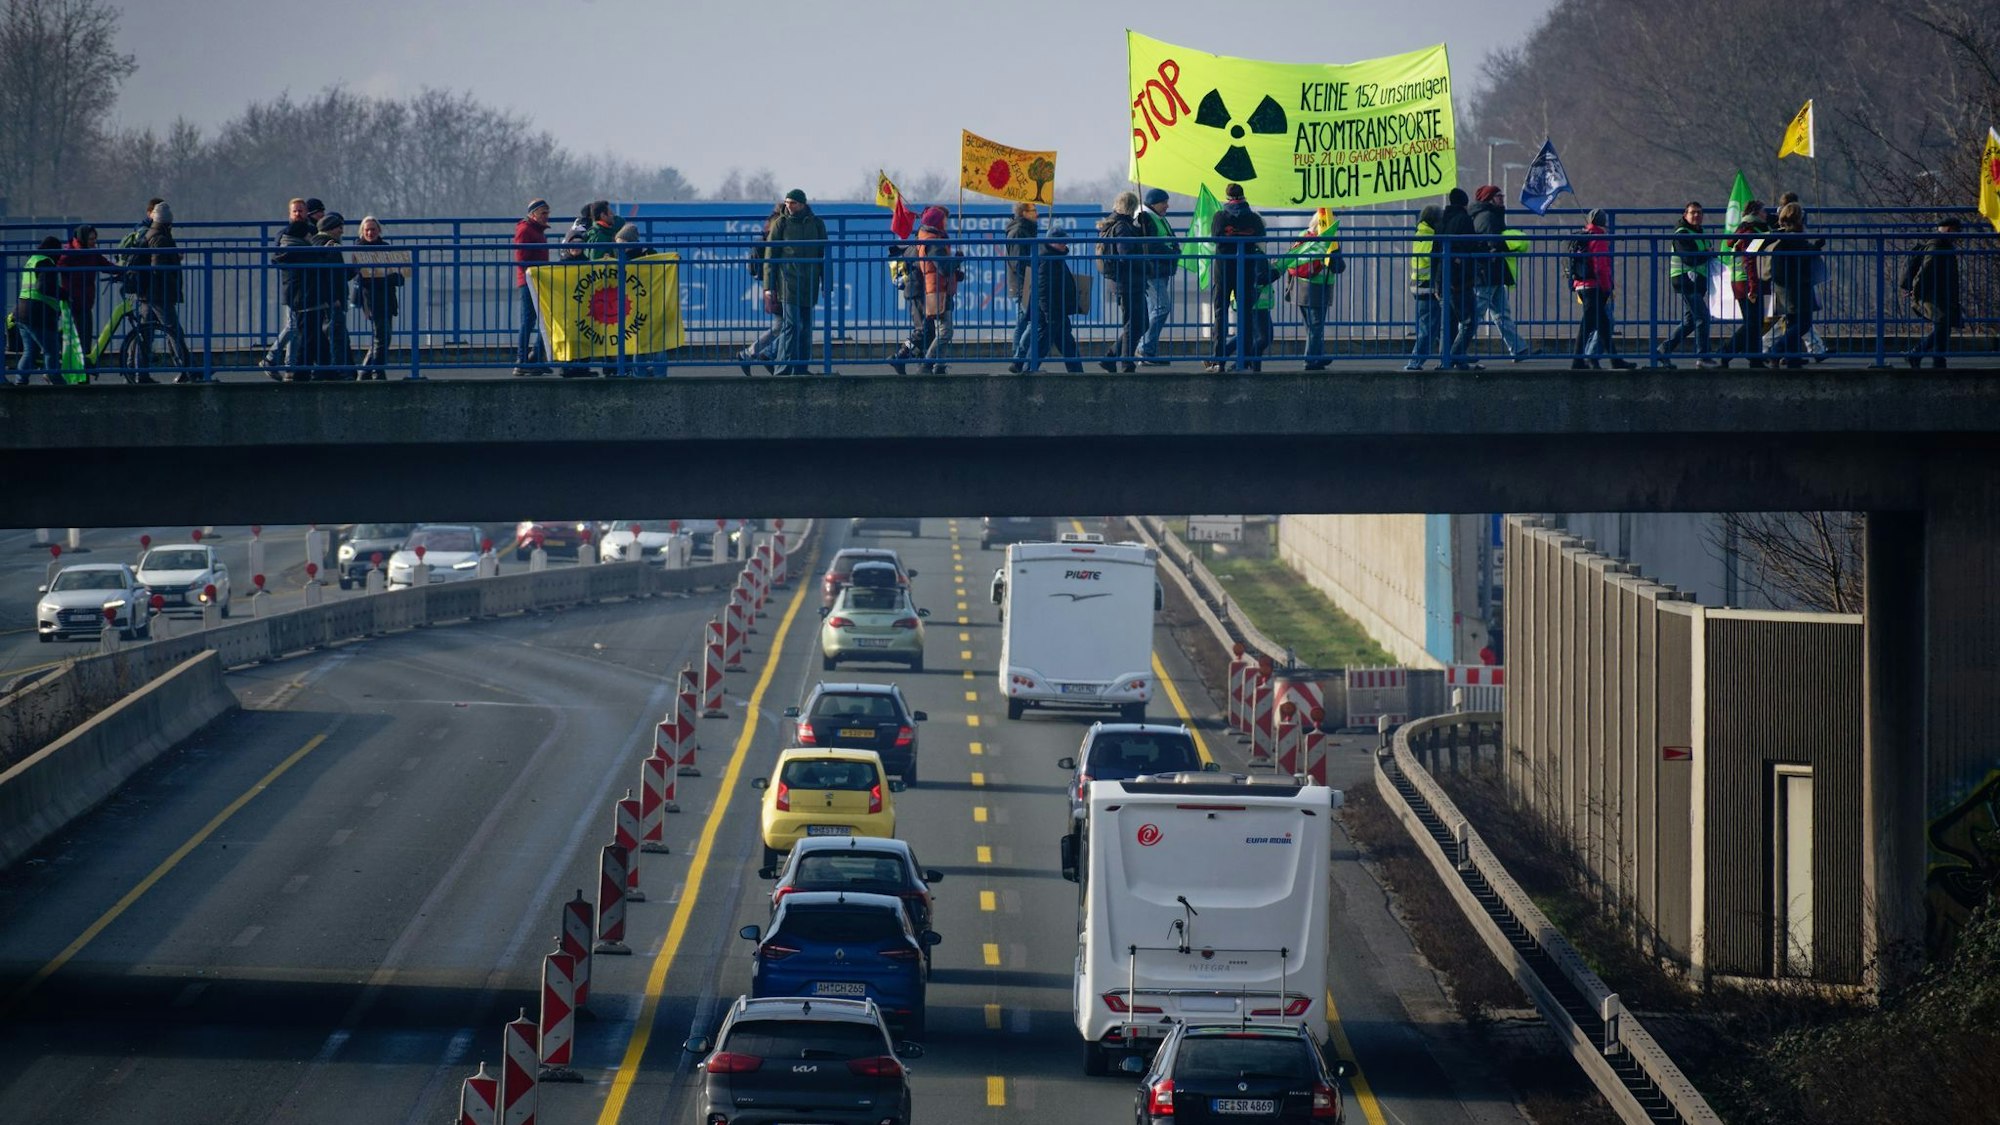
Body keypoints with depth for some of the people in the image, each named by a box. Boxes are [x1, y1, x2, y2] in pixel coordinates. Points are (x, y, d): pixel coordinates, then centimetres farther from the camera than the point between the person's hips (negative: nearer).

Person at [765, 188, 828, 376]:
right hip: (788, 281, -4)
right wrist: (769, 285, -3)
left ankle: (800, 370, 10)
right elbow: (771, 255, 3)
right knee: (792, 325, -13)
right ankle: (783, 369, -13)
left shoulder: (816, 224, 10)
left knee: (805, 327, 5)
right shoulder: (782, 223, 3)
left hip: (809, 283, 4)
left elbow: (824, 255, 16)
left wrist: (826, 284, 11)